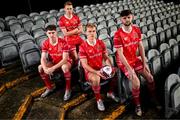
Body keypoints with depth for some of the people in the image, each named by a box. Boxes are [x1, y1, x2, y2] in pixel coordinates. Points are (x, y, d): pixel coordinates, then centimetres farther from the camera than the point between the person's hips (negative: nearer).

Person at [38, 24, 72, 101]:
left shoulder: (63, 42, -26)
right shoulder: (45, 43, -12)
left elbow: (65, 59, -30)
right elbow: (43, 58, -14)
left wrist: (53, 68, -39)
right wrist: (45, 68, -35)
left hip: (65, 62, -5)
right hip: (54, 62, 5)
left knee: (65, 67, -40)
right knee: (40, 68, -16)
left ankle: (68, 89, -18)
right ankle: (50, 87, 4)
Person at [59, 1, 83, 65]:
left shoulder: (76, 17, 4)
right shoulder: (61, 20, -10)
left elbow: (81, 30, 1)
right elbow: (65, 34, -15)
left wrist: (71, 32, -13)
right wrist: (76, 30, -9)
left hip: (78, 38, 5)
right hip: (69, 41, -5)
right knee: (75, 57, -8)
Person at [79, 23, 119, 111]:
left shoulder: (100, 43, 2)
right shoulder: (82, 47, -13)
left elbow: (106, 58, 5)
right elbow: (84, 65, -16)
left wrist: (111, 67, -14)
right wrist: (96, 72, -29)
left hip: (101, 68, 5)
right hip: (90, 71, -5)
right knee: (96, 78, -36)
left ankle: (110, 92, 10)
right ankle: (98, 100, -10)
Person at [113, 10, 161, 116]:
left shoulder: (137, 30, -3)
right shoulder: (118, 35, -21)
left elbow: (140, 47, 1)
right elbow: (120, 54, -22)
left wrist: (144, 63, -2)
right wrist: (130, 69, -24)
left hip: (135, 59, 6)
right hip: (124, 62, -5)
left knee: (150, 78, -1)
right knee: (136, 83, -20)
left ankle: (154, 99, 24)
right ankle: (137, 105, 5)